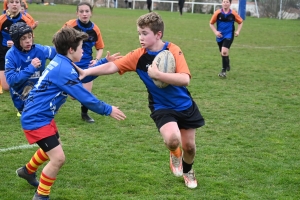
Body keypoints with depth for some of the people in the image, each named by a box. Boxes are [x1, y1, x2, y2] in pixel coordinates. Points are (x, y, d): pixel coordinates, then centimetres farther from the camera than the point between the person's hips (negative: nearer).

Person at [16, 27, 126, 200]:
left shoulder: (60, 62, 4)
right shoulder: (64, 70, -25)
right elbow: (85, 97, -22)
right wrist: (108, 110, -12)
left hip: (40, 116, 11)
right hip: (36, 119, -11)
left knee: (54, 147, 31)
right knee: (58, 157, -13)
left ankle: (27, 171, 54)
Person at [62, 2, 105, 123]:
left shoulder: (95, 30, -6)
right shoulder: (70, 25, -15)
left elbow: (100, 48, 7)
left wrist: (96, 60, -8)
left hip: (86, 64, 3)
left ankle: (84, 114, 29)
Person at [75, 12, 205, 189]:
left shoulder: (173, 51, -20)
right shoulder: (138, 56, -13)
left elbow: (185, 79, -32)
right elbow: (112, 66, -16)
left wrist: (157, 74, -36)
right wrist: (87, 72, -27)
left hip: (185, 105, 0)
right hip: (162, 107, 0)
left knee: (189, 145, 12)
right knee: (172, 139, -28)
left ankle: (188, 171, 48)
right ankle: (174, 154, 10)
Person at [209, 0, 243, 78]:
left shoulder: (233, 13, -8)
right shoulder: (217, 13, -8)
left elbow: (240, 22, 8)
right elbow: (211, 23, 4)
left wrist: (238, 31, -4)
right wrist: (215, 32, -9)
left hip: (229, 36, -3)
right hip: (220, 36, 3)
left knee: (224, 51, -22)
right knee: (222, 53, 16)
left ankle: (223, 70, -12)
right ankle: (227, 63, 49)